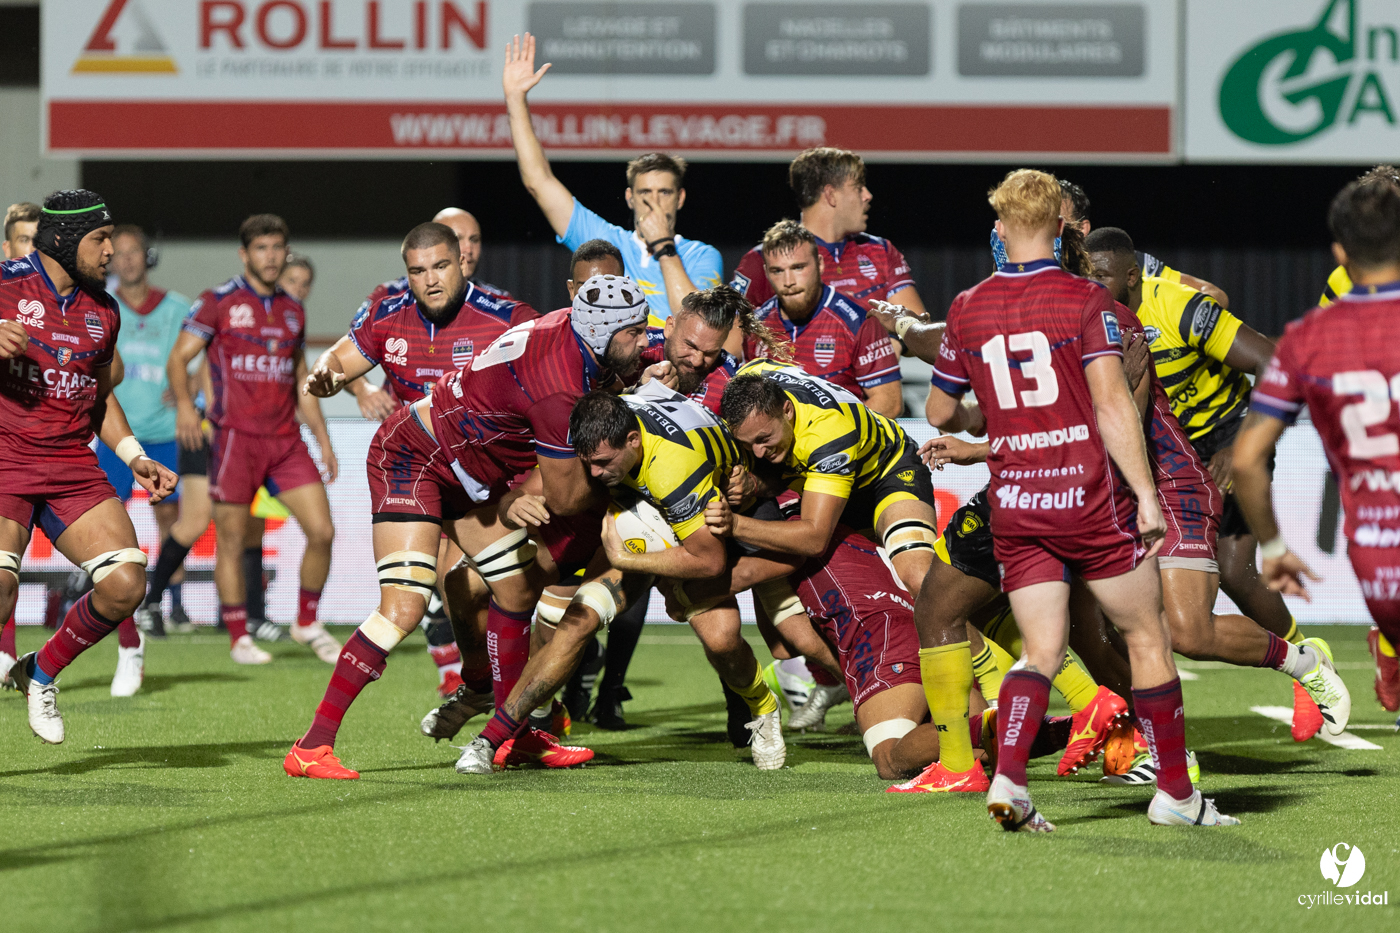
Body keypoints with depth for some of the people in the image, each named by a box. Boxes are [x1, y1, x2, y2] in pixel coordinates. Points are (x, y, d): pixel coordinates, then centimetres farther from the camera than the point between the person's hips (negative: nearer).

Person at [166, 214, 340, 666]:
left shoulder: (293, 310, 15)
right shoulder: (219, 302, -1)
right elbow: (178, 358, -5)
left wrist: (323, 437, 17)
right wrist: (184, 404, -23)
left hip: (286, 438, 4)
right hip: (236, 437, -4)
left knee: (322, 531, -5)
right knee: (232, 540, -2)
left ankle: (307, 624, 13)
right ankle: (239, 638, 10)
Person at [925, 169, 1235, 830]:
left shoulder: (968, 309, 6)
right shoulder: (1086, 301, -6)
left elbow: (940, 412, 16)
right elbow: (1112, 403, -14)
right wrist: (1146, 495, -13)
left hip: (1014, 503, 4)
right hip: (1090, 496, -4)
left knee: (1041, 651, 7)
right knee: (1148, 640, 8)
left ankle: (1007, 778, -14)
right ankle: (1175, 793, 12)